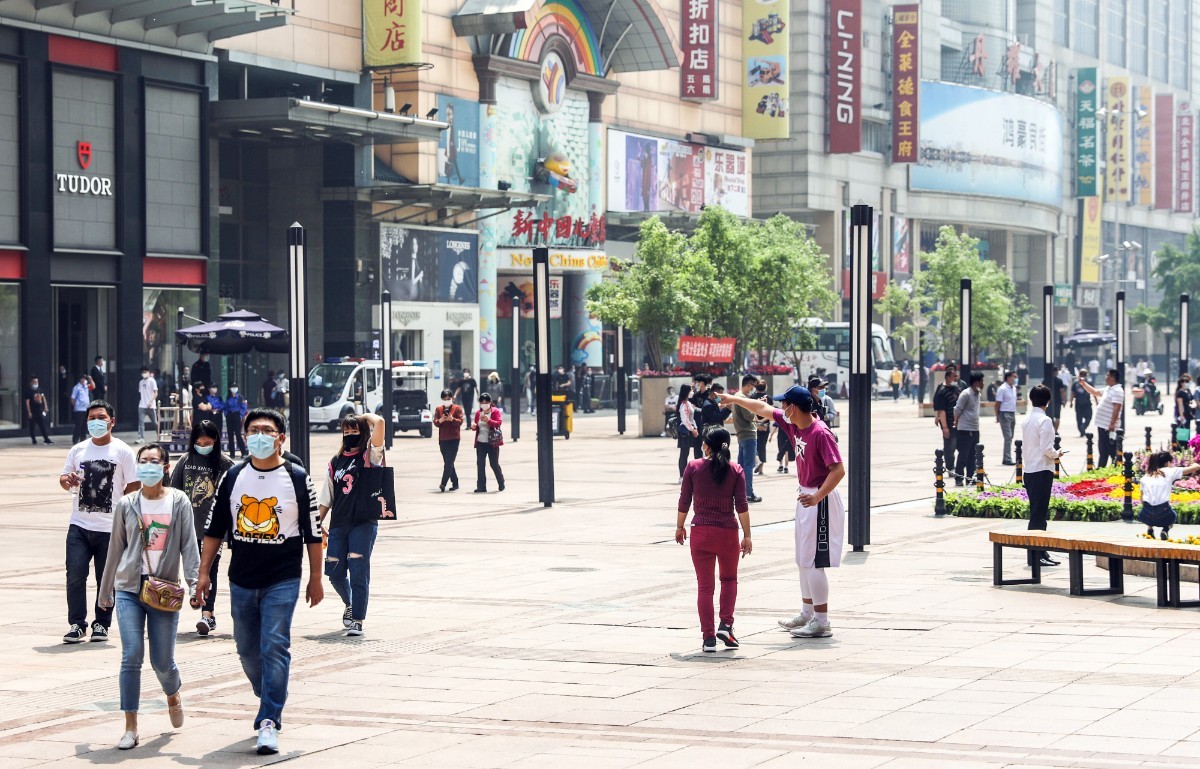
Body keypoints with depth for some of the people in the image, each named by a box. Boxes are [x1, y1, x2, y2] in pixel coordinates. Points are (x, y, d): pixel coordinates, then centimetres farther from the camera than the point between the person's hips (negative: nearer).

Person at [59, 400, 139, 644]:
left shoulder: (123, 452, 0)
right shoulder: (78, 450, 10)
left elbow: (133, 487, 1)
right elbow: (63, 479, 17)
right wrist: (68, 481, -6)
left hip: (110, 529, -2)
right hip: (79, 526, 2)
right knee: (75, 575, -8)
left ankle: (101, 624, 16)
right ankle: (77, 624, -1)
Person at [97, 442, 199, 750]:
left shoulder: (178, 502, 1)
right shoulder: (127, 505, 5)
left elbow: (188, 544, -3)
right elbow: (115, 549, 12)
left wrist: (194, 580, -16)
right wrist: (105, 591, 16)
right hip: (129, 589, 1)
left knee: (162, 661, 3)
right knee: (132, 656, -10)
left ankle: (173, 694, 39)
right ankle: (130, 728, -4)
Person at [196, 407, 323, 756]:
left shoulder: (297, 479, -3)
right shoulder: (233, 478, 5)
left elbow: (313, 533, 2)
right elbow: (214, 528, 10)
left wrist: (315, 578, 2)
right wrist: (204, 573, 6)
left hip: (282, 581, -4)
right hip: (241, 581, 4)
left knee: (274, 648, -12)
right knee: (248, 650, 12)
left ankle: (269, 721, -12)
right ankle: (269, 703, 35)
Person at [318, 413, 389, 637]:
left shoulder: (370, 455, 1)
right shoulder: (336, 461, 14)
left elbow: (379, 422, -14)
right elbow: (326, 497, 17)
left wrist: (365, 417, 4)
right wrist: (319, 522, 11)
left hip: (364, 523, -4)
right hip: (338, 524, 4)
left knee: (358, 572, -7)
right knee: (334, 572, 5)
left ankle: (357, 620, 0)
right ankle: (350, 604, 33)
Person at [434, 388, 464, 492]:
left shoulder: (457, 408, 1)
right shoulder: (438, 409, 12)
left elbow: (460, 421, -7)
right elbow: (435, 422, 6)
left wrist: (452, 419, -25)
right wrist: (440, 420, -17)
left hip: (454, 439, -5)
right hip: (443, 439, 5)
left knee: (449, 463, -13)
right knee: (448, 463, 9)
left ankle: (443, 484, -20)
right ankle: (455, 483, 17)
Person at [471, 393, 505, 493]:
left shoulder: (495, 411, -3)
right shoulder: (478, 412, 11)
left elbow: (499, 422, -17)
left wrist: (488, 420, -30)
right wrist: (473, 426, -4)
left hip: (492, 442, -4)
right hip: (481, 442, 4)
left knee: (494, 464, 1)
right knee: (480, 464, 0)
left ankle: (501, 483, 22)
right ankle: (481, 487, 2)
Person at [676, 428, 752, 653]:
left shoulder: (693, 467, -2)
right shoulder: (736, 471, -2)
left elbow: (684, 502, 2)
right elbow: (741, 506, -6)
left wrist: (680, 527, 16)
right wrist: (747, 536, -2)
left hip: (700, 532, 0)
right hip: (728, 532, 0)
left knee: (704, 585, 5)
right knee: (729, 579, 21)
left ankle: (709, 637, 1)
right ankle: (726, 624, 4)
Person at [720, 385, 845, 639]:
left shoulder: (820, 433, -22)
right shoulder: (794, 425, 4)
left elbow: (839, 469, -26)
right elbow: (764, 409, 19)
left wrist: (817, 497, -34)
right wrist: (734, 399, 25)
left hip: (820, 501, -10)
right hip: (805, 497, 10)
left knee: (812, 562, -10)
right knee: (803, 559, 17)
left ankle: (822, 622, -6)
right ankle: (807, 614, 28)